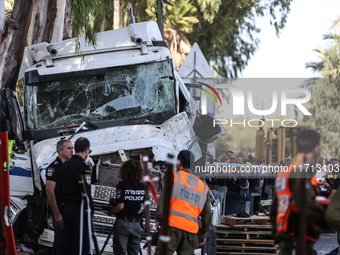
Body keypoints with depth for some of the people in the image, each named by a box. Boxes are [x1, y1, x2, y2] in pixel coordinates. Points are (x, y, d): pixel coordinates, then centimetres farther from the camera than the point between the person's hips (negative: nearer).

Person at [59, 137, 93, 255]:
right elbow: (85, 192, -19)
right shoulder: (83, 166, -14)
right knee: (82, 245, -5)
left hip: (66, 208, 8)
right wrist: (90, 210, -15)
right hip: (79, 210, -8)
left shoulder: (65, 165, 13)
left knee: (67, 243, 12)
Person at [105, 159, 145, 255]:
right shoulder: (143, 187, 3)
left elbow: (120, 206, -17)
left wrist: (110, 212, 0)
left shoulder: (121, 186, -11)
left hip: (123, 222, -4)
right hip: (137, 224, 4)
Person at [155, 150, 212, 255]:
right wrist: (203, 234, 26)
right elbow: (207, 214, 21)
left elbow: (164, 198, -6)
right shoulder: (203, 186, 21)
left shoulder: (175, 176, 7)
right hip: (191, 230, 5)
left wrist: (159, 218, -1)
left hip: (172, 224, -5)